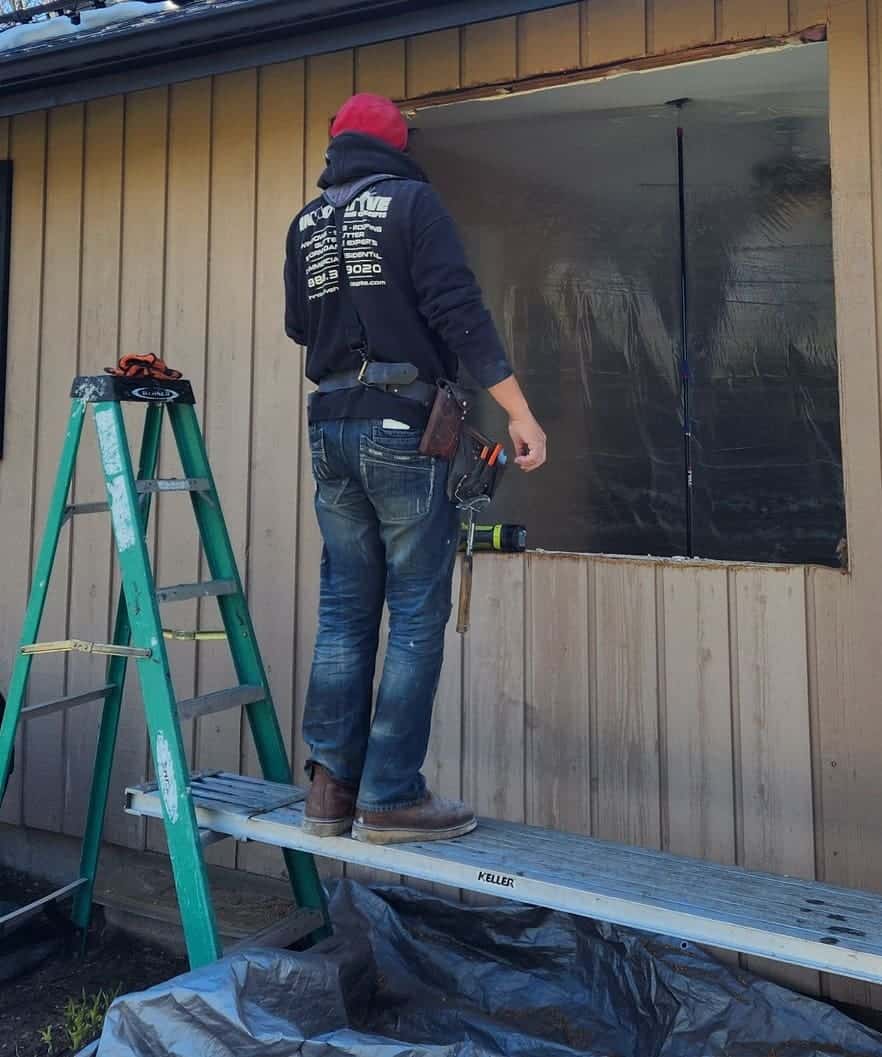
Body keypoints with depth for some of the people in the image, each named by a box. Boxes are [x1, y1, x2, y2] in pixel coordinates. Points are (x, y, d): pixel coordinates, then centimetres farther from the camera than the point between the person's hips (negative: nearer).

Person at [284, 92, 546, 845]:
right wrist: (520, 412, -13)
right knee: (416, 614, -1)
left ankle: (331, 785, 12)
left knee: (345, 609, 9)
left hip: (332, 429, 6)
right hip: (404, 425, -6)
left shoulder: (305, 225, 16)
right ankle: (391, 796, 2)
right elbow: (459, 311, -11)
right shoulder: (413, 201, 1)